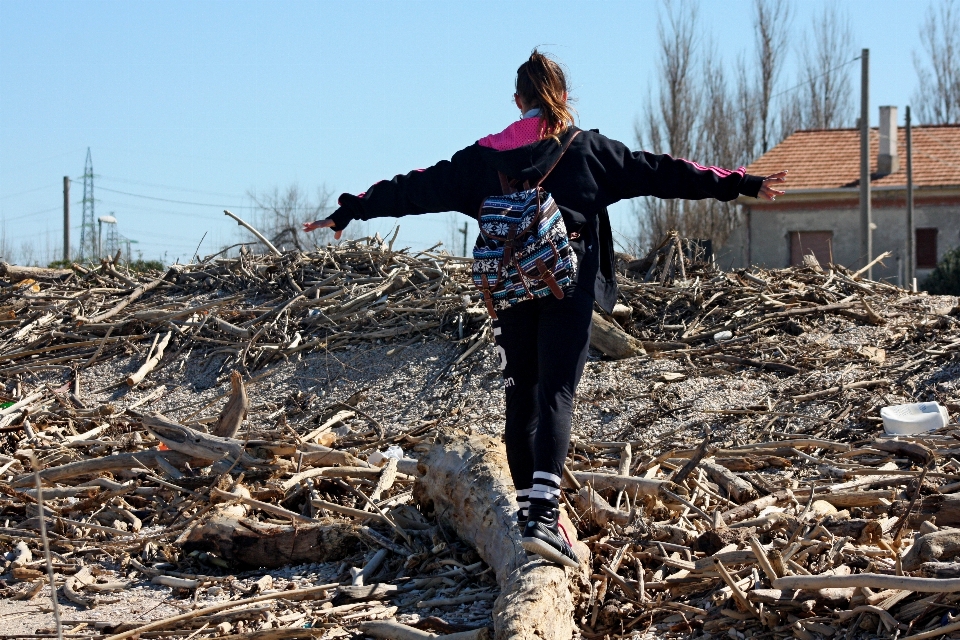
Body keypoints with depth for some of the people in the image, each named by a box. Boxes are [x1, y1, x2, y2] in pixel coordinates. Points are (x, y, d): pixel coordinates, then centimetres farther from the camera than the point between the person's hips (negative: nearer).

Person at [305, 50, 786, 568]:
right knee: (555, 394, -8)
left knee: (521, 397, 11)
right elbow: (659, 173, 2)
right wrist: (740, 184, 5)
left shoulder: (484, 157, 10)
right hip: (568, 288, -2)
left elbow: (418, 189, 14)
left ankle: (528, 511, 14)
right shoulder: (586, 149, 4)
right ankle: (543, 513, -23)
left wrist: (349, 211, 24)